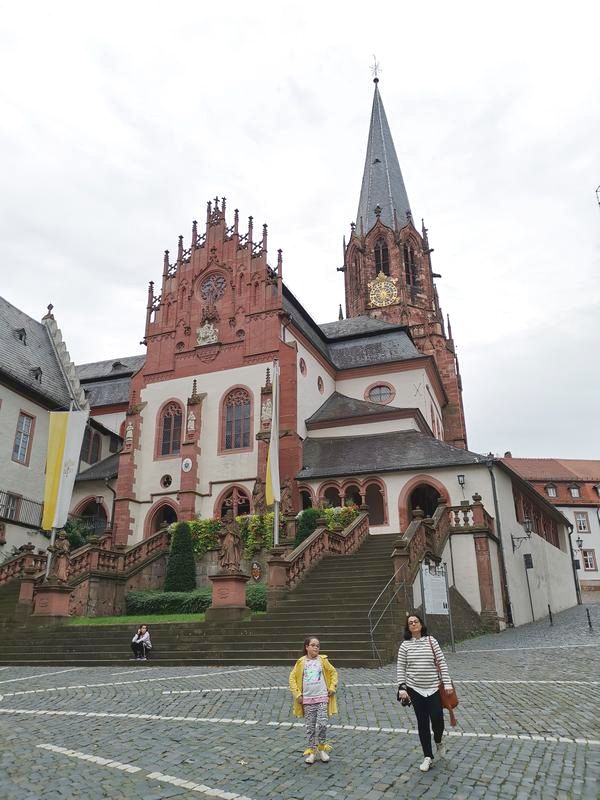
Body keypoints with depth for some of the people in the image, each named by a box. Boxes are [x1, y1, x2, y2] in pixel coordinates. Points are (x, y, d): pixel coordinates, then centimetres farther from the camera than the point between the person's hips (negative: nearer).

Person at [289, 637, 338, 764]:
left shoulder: (322, 660, -2)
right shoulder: (301, 662, -4)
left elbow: (333, 672, 9)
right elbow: (292, 678, 2)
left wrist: (332, 687, 1)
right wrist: (297, 694, -3)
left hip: (322, 698, 0)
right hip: (307, 699, 0)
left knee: (322, 724, -5)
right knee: (310, 726, 7)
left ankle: (321, 748, 17)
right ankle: (312, 750, 22)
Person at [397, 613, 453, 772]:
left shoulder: (431, 641, -3)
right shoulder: (405, 645, -2)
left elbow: (442, 662, -1)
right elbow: (401, 668, 1)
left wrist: (447, 683, -6)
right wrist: (402, 688, -5)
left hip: (433, 688, 0)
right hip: (415, 689, 1)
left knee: (437, 719, -3)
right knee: (422, 722, 6)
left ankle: (438, 742, 31)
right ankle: (428, 756, 22)